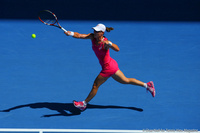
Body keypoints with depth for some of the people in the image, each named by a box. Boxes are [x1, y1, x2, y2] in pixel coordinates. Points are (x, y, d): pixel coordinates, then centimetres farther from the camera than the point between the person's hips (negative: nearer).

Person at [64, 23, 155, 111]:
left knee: (95, 85, 5)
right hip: (111, 65, 8)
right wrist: (71, 33, -33)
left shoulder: (105, 42, -26)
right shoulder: (92, 37, -5)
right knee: (126, 81, 21)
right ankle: (147, 85, 30)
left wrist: (109, 43, -56)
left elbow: (117, 49, -40)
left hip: (108, 68, -8)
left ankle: (84, 104, 23)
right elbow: (79, 35, -15)